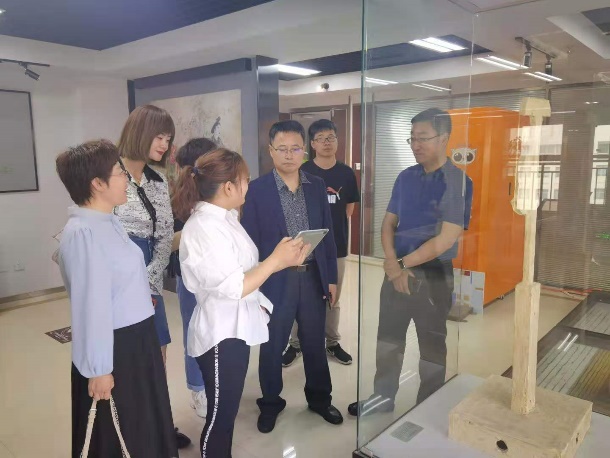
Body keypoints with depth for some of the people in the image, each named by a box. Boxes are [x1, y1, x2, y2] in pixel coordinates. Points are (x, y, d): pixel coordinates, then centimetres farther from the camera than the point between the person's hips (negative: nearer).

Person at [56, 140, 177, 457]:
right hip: (113, 347, -9)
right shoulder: (83, 233, -25)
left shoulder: (108, 221, 5)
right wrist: (98, 369, -20)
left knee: (144, 426, 26)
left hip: (136, 338, 9)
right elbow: (92, 305, -24)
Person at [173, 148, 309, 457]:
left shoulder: (226, 217, 5)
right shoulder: (202, 228, -23)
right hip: (220, 335, -9)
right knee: (219, 417, 10)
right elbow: (232, 288, -25)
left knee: (228, 413, 24)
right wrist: (276, 260, -21)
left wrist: (282, 261, 0)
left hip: (238, 328, 9)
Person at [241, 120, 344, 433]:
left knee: (315, 343, 17)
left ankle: (319, 398, 38)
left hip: (313, 277, 3)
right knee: (271, 346, 13)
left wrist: (331, 277, 6)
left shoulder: (317, 186, 4)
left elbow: (327, 234, 8)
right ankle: (270, 403, 35)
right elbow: (249, 242, -6)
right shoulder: (257, 190, -7)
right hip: (276, 280, -3)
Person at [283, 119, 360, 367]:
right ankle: (295, 344, 21)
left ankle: (333, 343, 30)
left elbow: (349, 208, 11)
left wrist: (334, 226, 7)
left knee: (333, 298, 15)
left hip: (336, 245, 3)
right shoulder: (302, 172, -5)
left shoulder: (346, 173, 2)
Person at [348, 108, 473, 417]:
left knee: (432, 345, 11)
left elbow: (446, 239, -18)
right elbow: (389, 222, 7)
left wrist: (403, 264, -13)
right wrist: (391, 262, -10)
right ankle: (383, 397, 35)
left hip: (433, 274, -5)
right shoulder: (406, 177, 5)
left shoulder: (457, 181, -13)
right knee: (388, 337, 15)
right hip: (397, 270, 6)